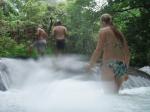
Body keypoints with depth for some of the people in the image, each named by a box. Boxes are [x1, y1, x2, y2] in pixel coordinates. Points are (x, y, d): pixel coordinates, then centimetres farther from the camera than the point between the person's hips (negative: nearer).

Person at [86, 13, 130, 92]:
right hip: (122, 67, 7)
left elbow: (98, 50, -8)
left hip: (110, 66, -7)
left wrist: (90, 65, 0)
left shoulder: (104, 31, 2)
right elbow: (127, 53, 20)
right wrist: (125, 71, 27)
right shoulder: (119, 33, 20)